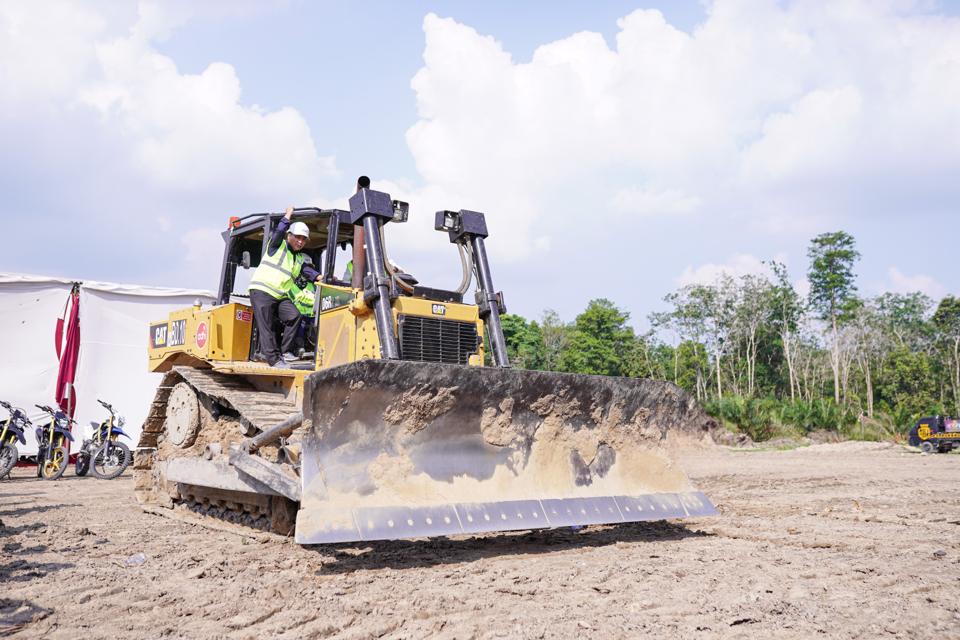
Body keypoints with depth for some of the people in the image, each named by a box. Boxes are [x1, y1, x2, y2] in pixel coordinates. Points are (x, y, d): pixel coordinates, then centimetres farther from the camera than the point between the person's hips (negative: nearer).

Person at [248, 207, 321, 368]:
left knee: (294, 316, -17)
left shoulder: (301, 259, 18)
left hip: (281, 297, 5)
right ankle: (274, 358, -14)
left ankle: (285, 351, -8)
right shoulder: (277, 246, 4)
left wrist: (322, 278, -16)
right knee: (267, 325, -12)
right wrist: (288, 215, -6)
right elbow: (278, 232, -15)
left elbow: (310, 272, 3)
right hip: (261, 292, -5)